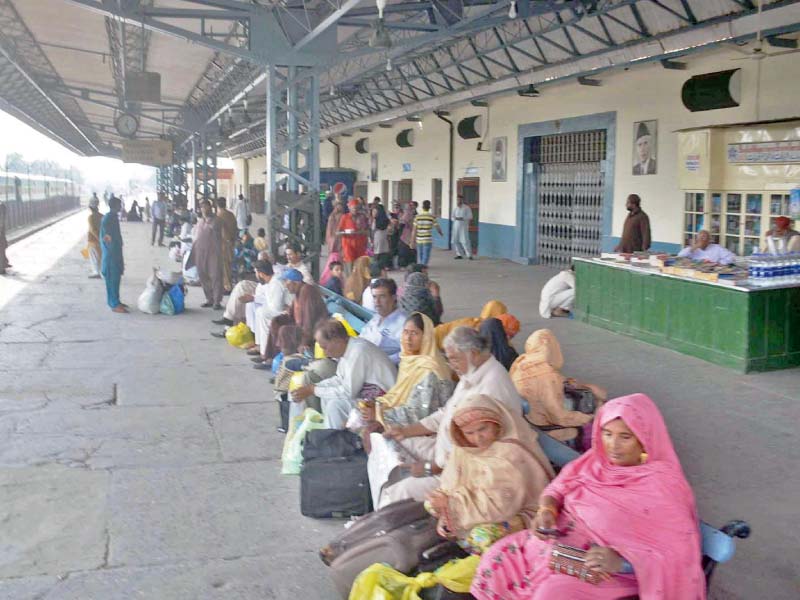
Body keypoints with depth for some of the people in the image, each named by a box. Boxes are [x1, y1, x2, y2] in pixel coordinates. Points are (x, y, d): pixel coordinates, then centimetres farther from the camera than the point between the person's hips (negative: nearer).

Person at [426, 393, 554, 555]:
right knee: (431, 503, -1)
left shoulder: (511, 454, -28)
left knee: (483, 535, -34)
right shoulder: (464, 447, -5)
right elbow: (451, 484, 0)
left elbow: (501, 505, -29)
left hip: (520, 513, -7)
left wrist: (451, 502, -26)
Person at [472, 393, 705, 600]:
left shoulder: (663, 485, -17)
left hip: (610, 573, -6)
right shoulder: (599, 459, 2)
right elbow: (559, 487, 10)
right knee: (498, 559, -6)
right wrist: (546, 511, -13)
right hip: (561, 544, 7)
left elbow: (679, 555, -19)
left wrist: (623, 562, -33)